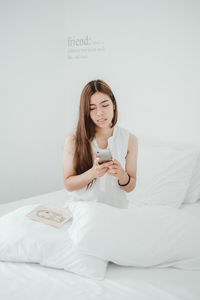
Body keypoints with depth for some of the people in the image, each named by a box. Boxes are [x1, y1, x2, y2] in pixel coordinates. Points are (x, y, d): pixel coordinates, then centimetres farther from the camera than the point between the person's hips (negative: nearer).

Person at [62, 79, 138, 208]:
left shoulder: (129, 139, 0)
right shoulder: (73, 140, -4)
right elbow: (68, 185, -4)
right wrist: (93, 173, -21)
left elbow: (130, 187, 5)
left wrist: (121, 175, -17)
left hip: (116, 208, 2)